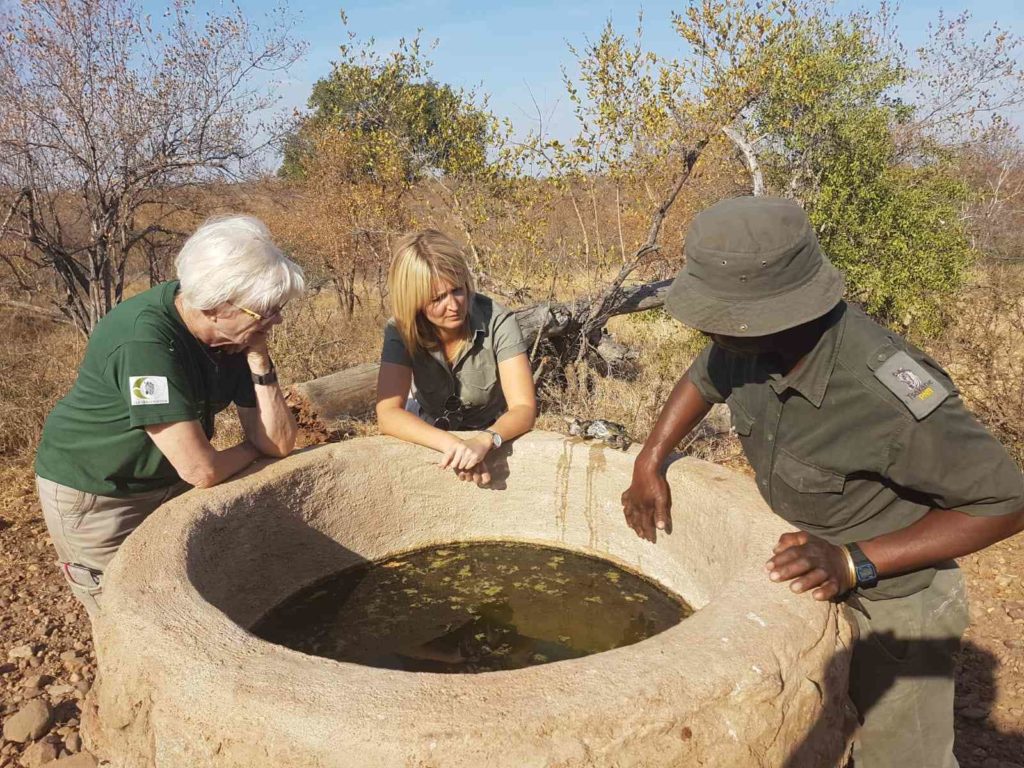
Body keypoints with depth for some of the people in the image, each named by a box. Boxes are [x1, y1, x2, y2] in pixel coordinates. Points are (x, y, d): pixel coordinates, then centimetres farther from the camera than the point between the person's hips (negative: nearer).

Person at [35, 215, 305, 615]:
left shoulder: (237, 334, -10)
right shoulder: (144, 340, -32)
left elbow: (279, 443, -11)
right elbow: (201, 469, -33)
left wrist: (258, 358, -22)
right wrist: (252, 449, -12)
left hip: (168, 480, 7)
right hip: (95, 497, -6)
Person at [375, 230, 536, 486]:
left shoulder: (497, 321, -22)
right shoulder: (402, 330, -18)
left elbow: (524, 408, -25)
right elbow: (388, 414, -26)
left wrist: (484, 441, -45)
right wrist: (452, 444, -42)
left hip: (494, 437, -1)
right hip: (432, 440, 1)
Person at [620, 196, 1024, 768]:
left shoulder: (889, 392, -37)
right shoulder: (752, 341, -18)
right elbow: (703, 379, 7)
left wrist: (854, 563, -31)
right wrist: (649, 464, -1)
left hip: (893, 599, -5)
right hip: (809, 574, 6)